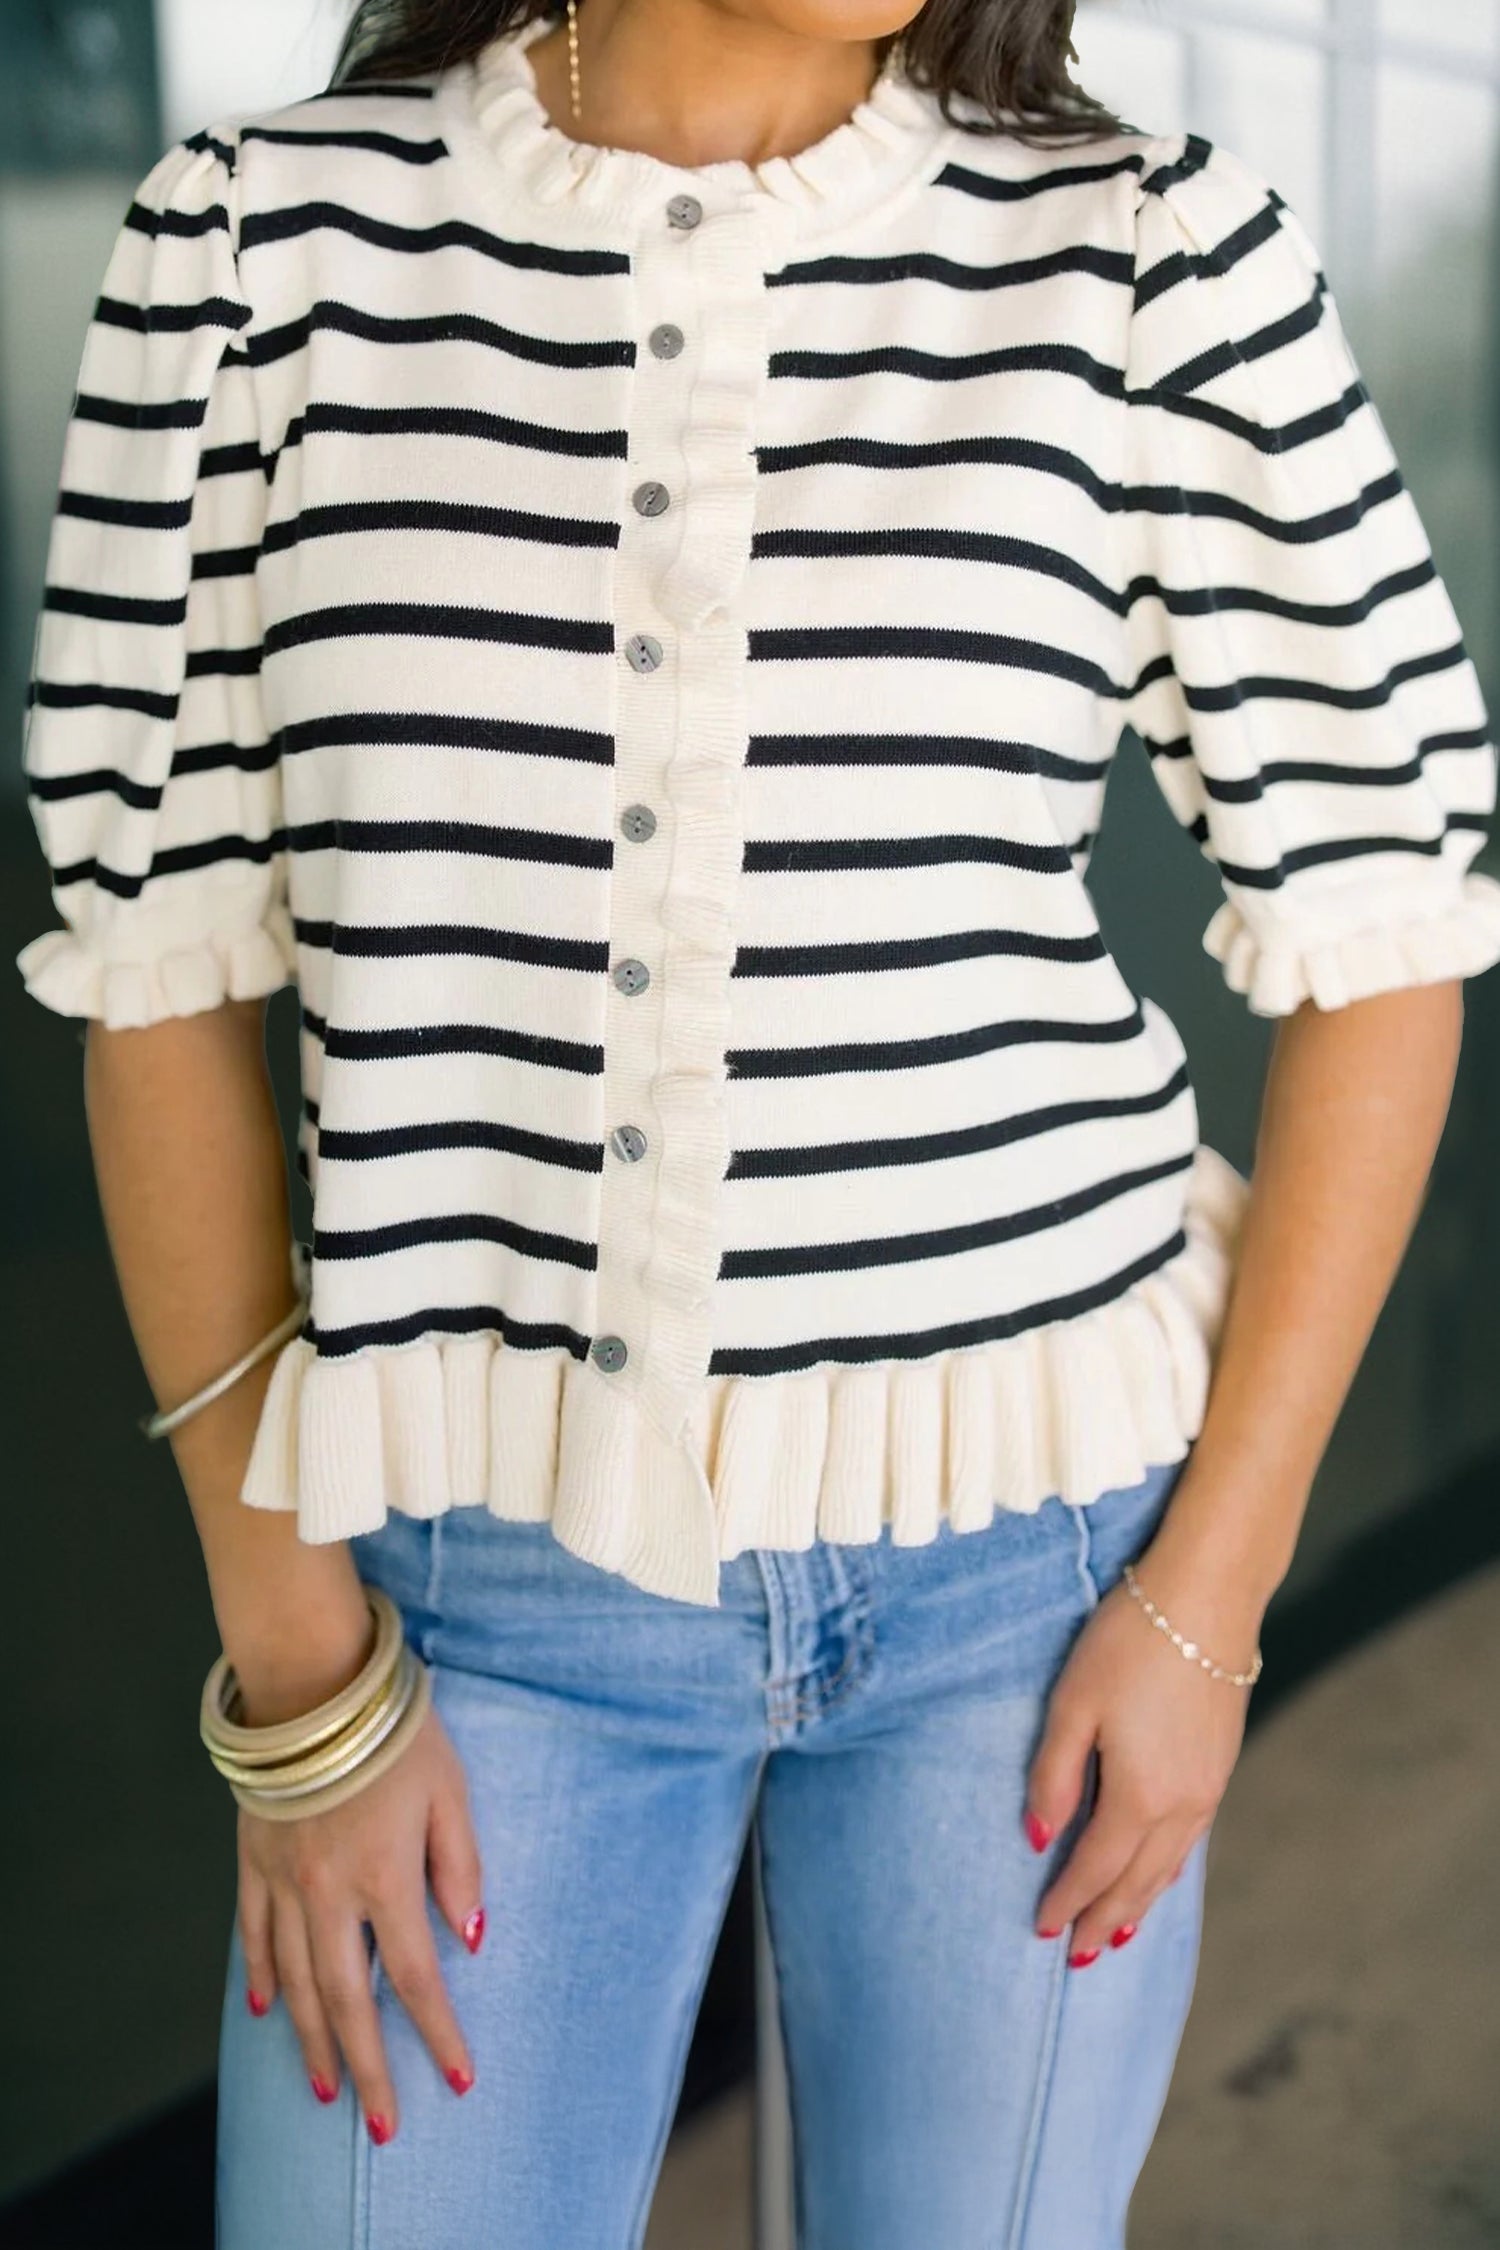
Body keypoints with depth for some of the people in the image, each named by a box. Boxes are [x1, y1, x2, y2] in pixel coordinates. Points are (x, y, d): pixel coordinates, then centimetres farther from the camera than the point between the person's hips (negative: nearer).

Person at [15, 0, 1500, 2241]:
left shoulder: (1159, 256, -5)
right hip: (492, 1580, 0)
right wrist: (293, 1664, -3)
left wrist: (1213, 1584, -4)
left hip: (1022, 1553, 0)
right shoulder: (263, 232, -3)